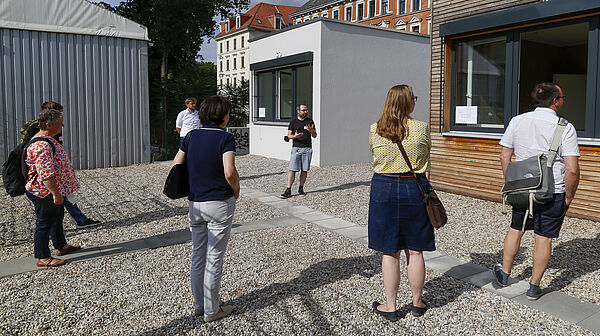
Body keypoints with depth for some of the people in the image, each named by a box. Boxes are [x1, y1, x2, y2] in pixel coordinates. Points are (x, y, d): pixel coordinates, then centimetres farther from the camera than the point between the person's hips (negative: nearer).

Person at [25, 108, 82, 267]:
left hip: (54, 190, 11)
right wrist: (55, 193, -30)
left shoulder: (48, 139, 10)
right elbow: (45, 173, -30)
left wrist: (58, 192, 27)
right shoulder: (41, 146, -25)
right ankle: (43, 258, 11)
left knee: (57, 218, 23)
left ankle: (61, 246, 39)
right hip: (45, 193, -11)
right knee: (44, 223, 0)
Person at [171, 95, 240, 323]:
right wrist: (236, 190, -7)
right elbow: (229, 172, -25)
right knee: (214, 258, 4)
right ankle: (211, 310, 15)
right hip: (220, 203, -6)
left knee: (198, 255, 17)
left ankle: (199, 305, 30)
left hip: (195, 202, 6)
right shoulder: (225, 138, -14)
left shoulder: (192, 136, 4)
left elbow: (176, 165, 6)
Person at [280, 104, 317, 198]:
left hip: (307, 148, 2)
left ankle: (301, 188, 15)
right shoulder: (293, 122, 6)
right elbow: (289, 135, 3)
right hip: (296, 148, -2)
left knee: (304, 170, 4)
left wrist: (311, 130, -14)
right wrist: (294, 136, -18)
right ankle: (288, 190, -7)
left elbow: (314, 136, 8)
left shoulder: (310, 121, 9)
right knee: (292, 170, -8)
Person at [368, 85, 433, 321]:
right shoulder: (421, 128, -6)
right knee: (414, 251, 12)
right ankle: (417, 302, 27)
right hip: (415, 188, 0)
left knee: (389, 252, 8)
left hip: (383, 188, 0)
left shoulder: (375, 130, -3)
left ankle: (390, 306, 17)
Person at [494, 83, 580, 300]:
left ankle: (504, 274, 32)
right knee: (543, 238, 8)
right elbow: (572, 169, -17)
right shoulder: (565, 128, -12)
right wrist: (569, 196, -2)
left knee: (516, 229, 21)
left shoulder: (517, 121, -1)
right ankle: (534, 287, 19)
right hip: (553, 193, -3)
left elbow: (504, 156, 3)